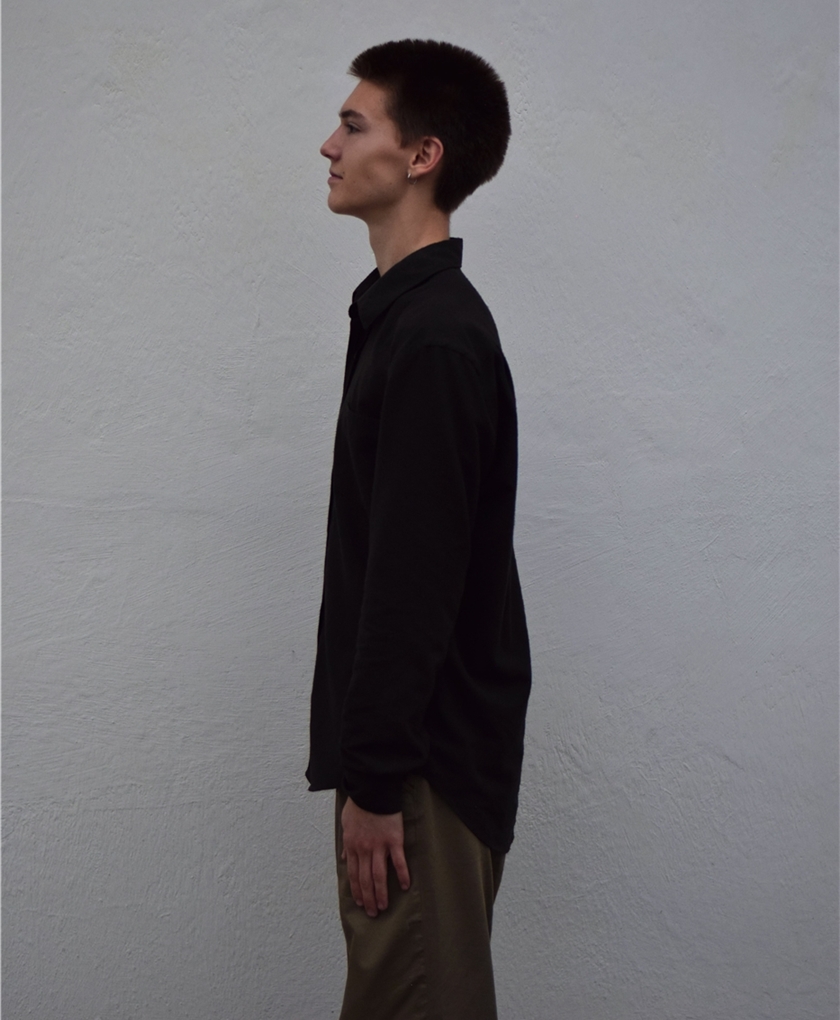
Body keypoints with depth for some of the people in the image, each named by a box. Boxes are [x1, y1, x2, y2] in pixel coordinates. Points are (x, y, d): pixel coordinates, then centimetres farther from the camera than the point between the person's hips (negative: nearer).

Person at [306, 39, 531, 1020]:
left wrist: (375, 780, -19)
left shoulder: (436, 339, -19)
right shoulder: (408, 313, 12)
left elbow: (416, 581, -23)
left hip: (430, 751, -10)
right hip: (410, 734, 10)